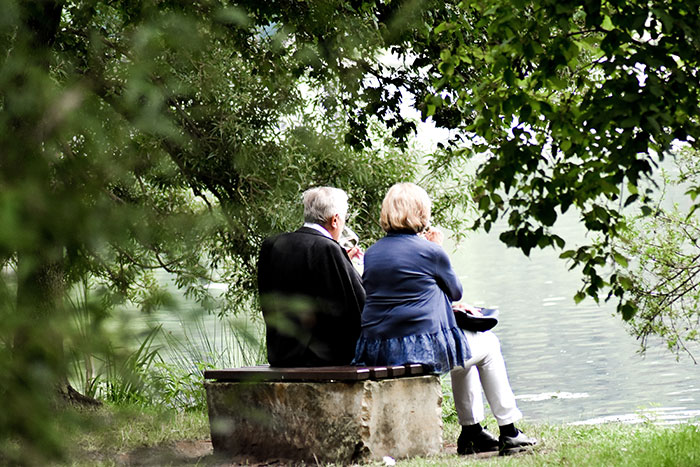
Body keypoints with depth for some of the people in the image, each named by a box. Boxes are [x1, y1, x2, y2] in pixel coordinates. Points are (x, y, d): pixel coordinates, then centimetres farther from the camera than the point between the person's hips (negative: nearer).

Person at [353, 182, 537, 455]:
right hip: (422, 348, -7)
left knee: (464, 349, 32)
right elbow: (456, 291, 8)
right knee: (488, 346, 21)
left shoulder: (371, 253, 10)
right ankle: (508, 432, 22)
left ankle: (472, 432, 33)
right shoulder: (430, 252, -8)